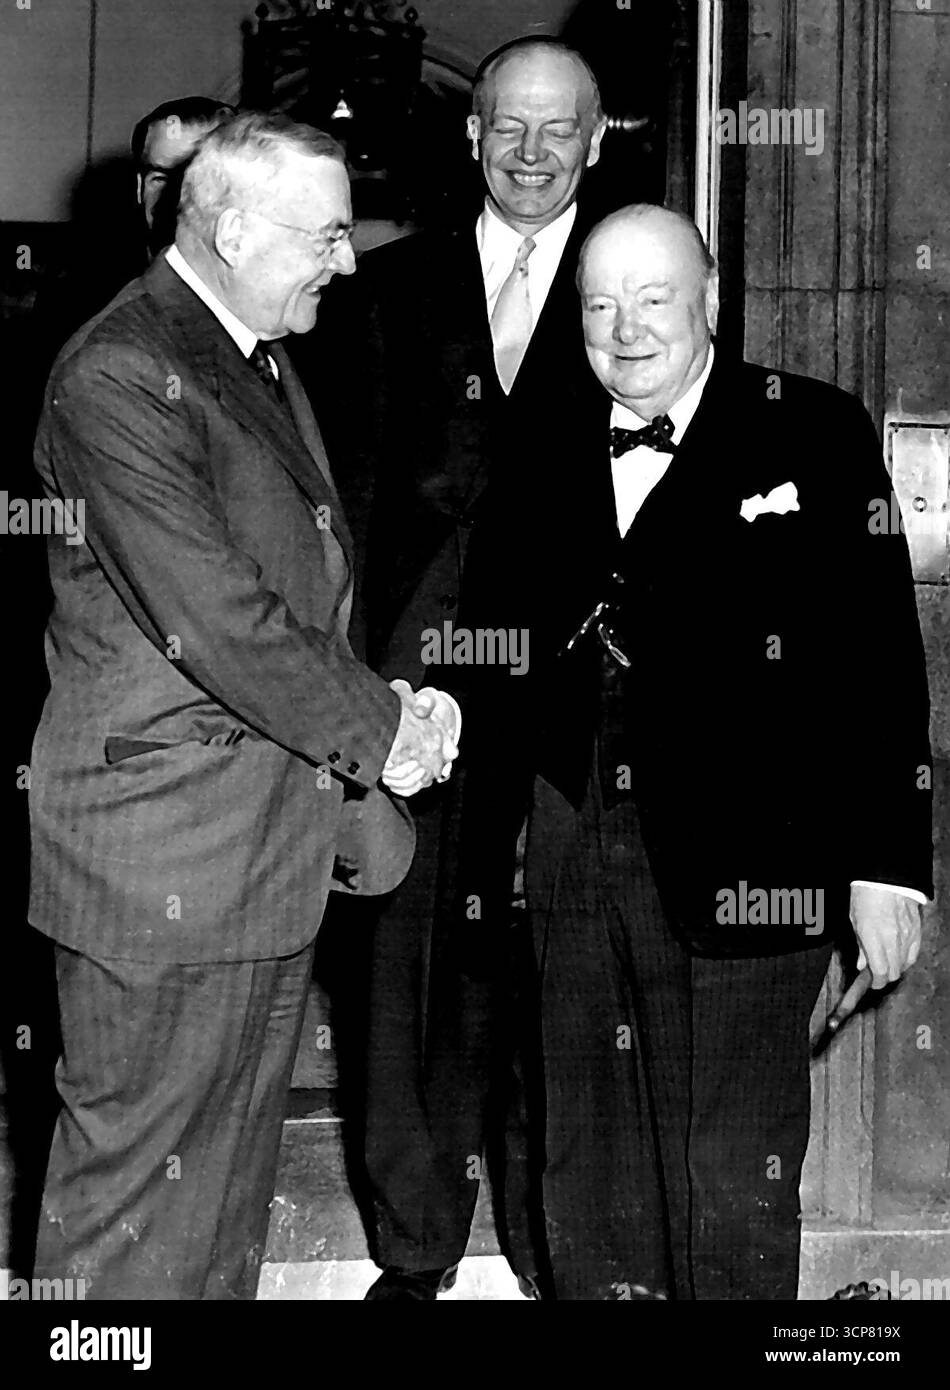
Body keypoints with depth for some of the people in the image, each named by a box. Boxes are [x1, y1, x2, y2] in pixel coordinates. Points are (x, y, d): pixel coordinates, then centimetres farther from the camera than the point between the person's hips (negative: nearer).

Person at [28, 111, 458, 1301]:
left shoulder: (261, 358, 13)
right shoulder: (117, 378, -19)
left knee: (233, 1156, 19)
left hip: (279, 835, 9)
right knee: (135, 1159, 3)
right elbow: (215, 619, -23)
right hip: (159, 850, -9)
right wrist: (378, 733, -13)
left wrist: (386, 711, 3)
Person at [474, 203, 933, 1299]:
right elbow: (511, 631, 9)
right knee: (586, 1182, 16)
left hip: (740, 873, -4)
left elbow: (879, 662, -5)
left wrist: (884, 866, -9)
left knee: (733, 1193, 6)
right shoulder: (553, 444, 10)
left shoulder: (813, 434, -3)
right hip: (575, 864, 4)